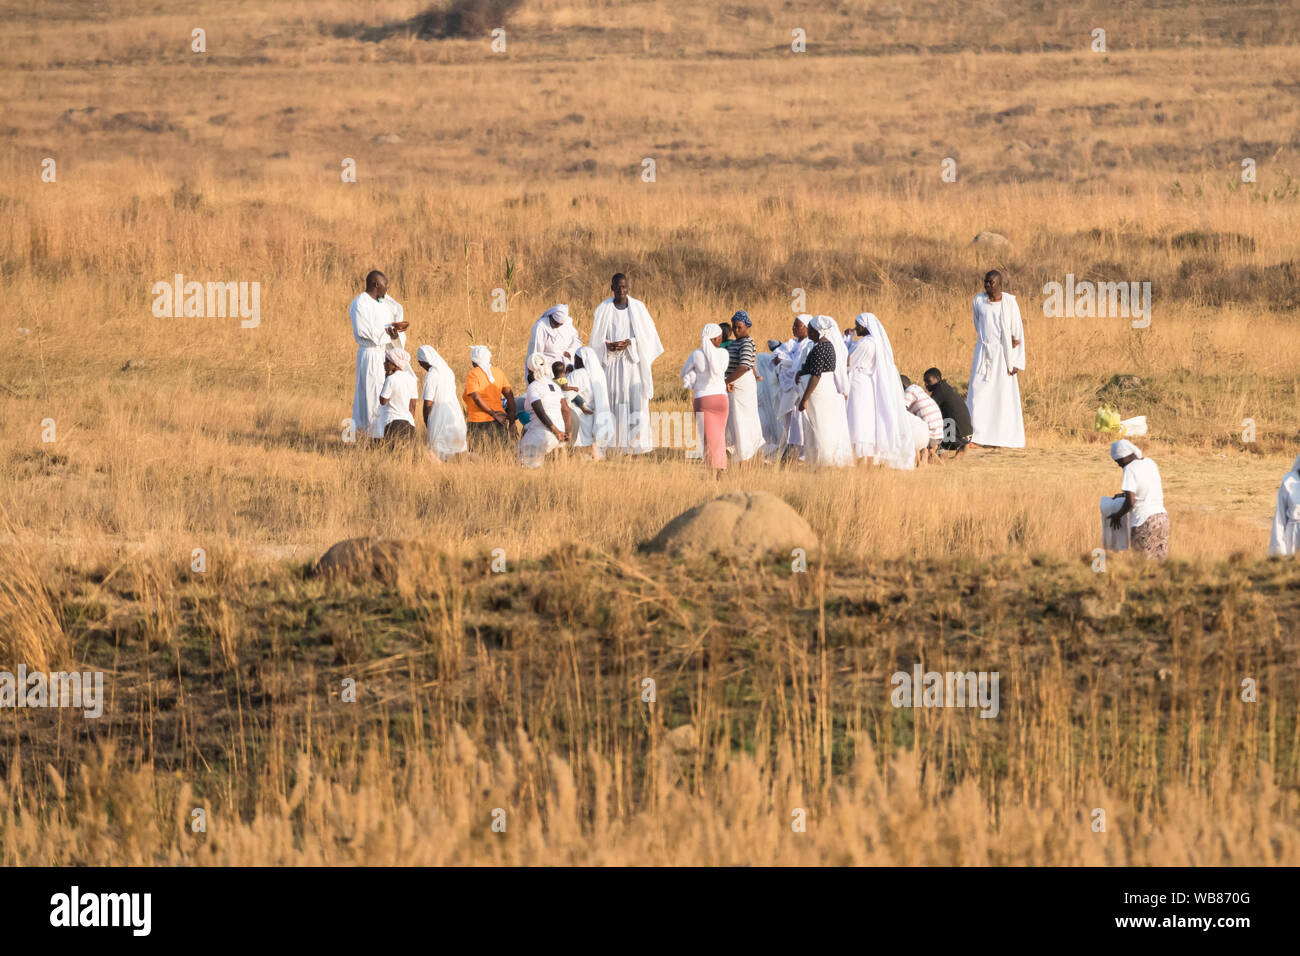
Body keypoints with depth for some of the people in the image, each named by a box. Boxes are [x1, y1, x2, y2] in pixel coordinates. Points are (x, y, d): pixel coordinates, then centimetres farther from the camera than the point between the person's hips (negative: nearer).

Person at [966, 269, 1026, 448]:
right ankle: (973, 436, -6)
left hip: (1003, 353, -2)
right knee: (978, 394, -5)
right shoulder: (978, 301, 3)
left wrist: (1016, 362, -8)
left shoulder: (1009, 302, -4)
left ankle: (1004, 439, 0)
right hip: (983, 352, 2)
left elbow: (1017, 333, -3)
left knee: (1004, 396, -3)